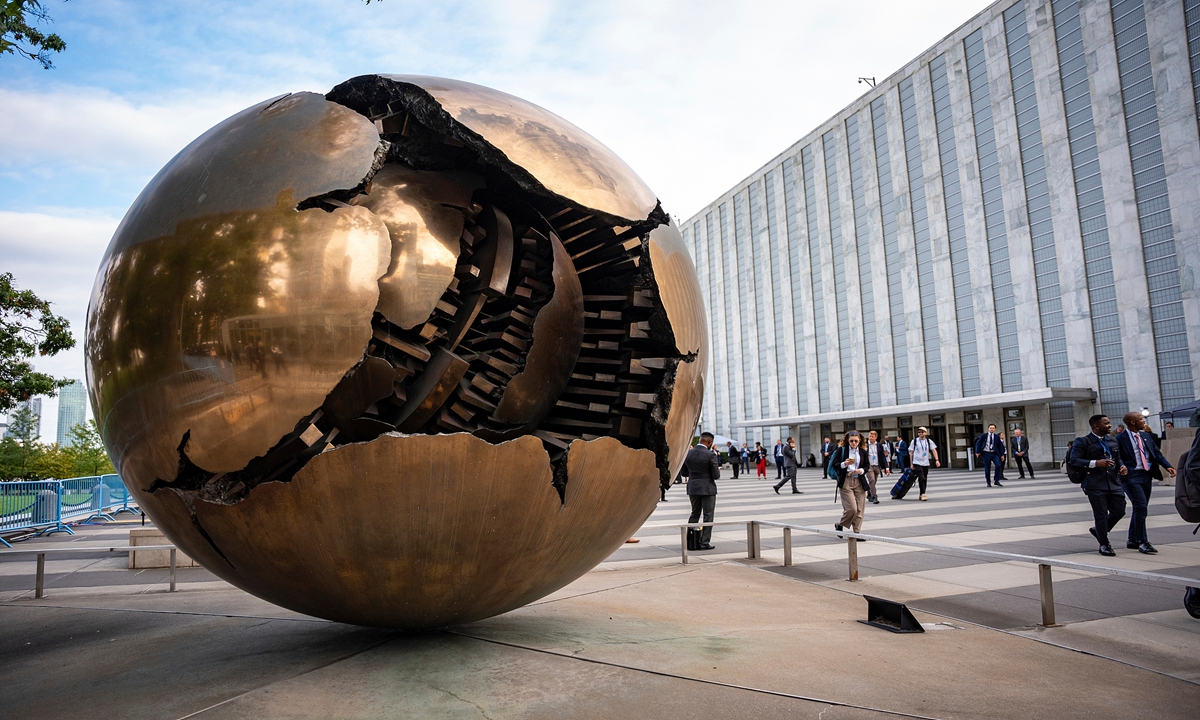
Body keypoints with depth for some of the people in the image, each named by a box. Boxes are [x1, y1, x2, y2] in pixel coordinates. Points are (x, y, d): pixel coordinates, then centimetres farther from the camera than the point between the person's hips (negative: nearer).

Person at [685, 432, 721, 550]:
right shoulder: (711, 455, -16)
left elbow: (684, 472, 7)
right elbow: (716, 475, -13)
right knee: (708, 516, 6)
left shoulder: (688, 453, -2)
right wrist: (718, 470, 8)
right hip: (707, 488, -5)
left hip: (692, 488, 5)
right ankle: (705, 542, 6)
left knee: (694, 514, 17)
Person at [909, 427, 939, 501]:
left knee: (925, 480, 7)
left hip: (926, 463, 3)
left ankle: (921, 495, 19)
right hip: (917, 463, -3)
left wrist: (937, 460, -14)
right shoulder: (914, 441, 0)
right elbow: (911, 453, 3)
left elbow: (934, 450, 0)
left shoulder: (929, 441, 6)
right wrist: (911, 464, 0)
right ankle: (923, 494, -15)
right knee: (922, 478, -17)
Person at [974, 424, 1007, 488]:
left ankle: (997, 481, -6)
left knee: (998, 465, -18)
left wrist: (1002, 455, 7)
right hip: (986, 453, -1)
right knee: (987, 469, 1)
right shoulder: (983, 436, 2)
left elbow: (1000, 446, 11)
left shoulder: (997, 437, 7)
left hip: (994, 454, 1)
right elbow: (978, 443, 2)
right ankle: (988, 483, 15)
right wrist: (977, 452, -6)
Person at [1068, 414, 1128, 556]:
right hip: (1095, 485, -6)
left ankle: (1099, 531, 32)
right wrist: (1095, 463, -23)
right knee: (1101, 515, 2)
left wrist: (1122, 466, 1)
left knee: (1119, 511, 6)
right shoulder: (1083, 442, -7)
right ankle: (1104, 545, 18)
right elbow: (1074, 459, -14)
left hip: (1114, 483, 6)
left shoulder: (1112, 440, 15)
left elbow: (1117, 458, 23)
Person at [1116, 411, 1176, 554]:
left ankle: (1132, 540, 22)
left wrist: (1168, 466, 0)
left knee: (1139, 509, 12)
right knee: (1141, 506, -14)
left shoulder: (1147, 436, 14)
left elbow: (1157, 453, 13)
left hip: (1146, 475, 7)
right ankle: (1142, 542, -8)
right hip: (1131, 476, -7)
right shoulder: (1120, 439, -8)